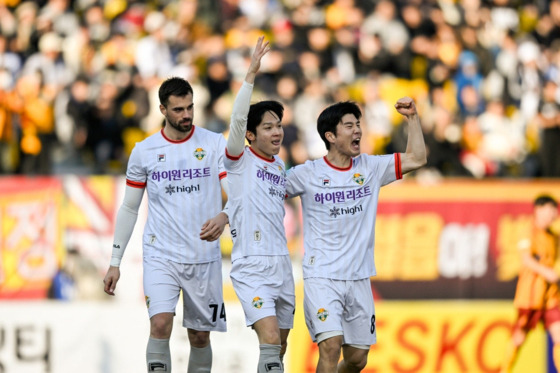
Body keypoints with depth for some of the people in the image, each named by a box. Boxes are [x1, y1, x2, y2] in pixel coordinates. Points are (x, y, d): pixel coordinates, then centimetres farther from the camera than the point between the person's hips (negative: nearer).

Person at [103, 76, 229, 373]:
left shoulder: (215, 144, 1)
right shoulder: (144, 151, 4)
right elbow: (129, 208, 11)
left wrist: (223, 218, -28)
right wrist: (115, 262, 8)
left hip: (204, 258, 1)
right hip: (160, 256, 0)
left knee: (200, 337, 6)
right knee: (160, 324, -19)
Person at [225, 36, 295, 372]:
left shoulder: (279, 166, 15)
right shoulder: (240, 160, -4)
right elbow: (238, 120, -22)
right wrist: (251, 75, -30)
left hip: (281, 265, 7)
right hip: (251, 266, -7)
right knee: (270, 340, -21)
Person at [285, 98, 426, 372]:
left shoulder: (370, 168, 6)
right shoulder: (307, 174, -3)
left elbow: (417, 159, 6)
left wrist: (412, 117, -1)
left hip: (359, 278, 5)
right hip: (321, 277, -4)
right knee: (331, 346, -23)